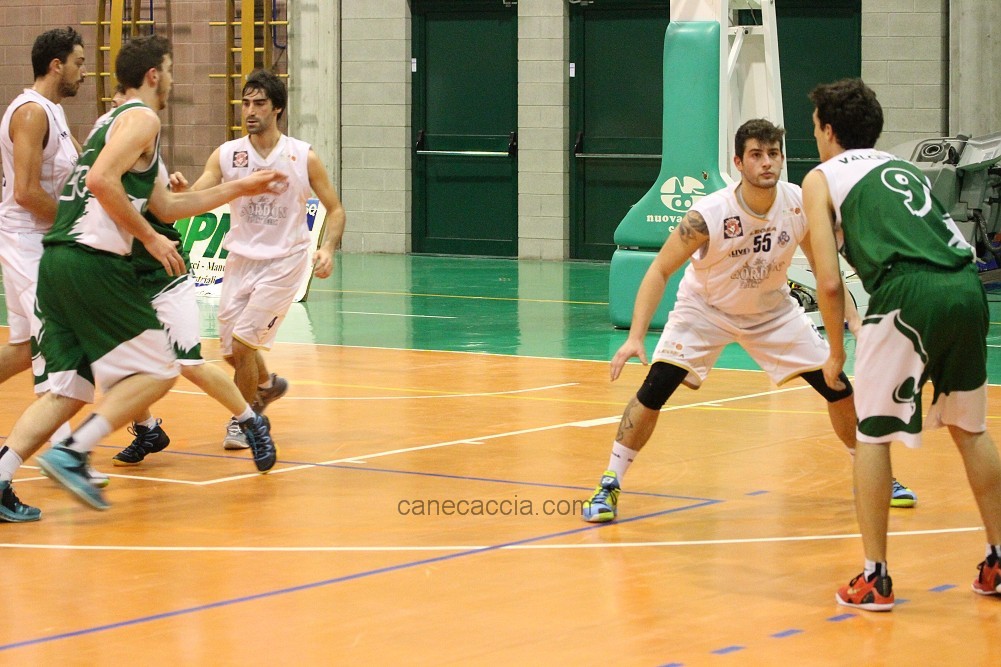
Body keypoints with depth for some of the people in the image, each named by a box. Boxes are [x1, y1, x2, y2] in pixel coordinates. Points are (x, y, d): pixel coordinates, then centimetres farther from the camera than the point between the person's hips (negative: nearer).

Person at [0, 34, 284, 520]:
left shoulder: (115, 123, 28)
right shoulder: (141, 119, -2)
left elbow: (166, 206, 31)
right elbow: (101, 181, -18)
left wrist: (242, 188, 35)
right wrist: (149, 237, -10)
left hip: (56, 261, 9)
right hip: (93, 260, -9)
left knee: (70, 388, 9)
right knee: (157, 372, -1)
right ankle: (72, 453, -13)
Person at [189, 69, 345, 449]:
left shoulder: (304, 158, -6)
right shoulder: (226, 155, -1)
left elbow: (334, 208, 2)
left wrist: (328, 249, -15)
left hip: (284, 262, -3)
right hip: (240, 260, 3)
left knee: (243, 343, -14)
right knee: (232, 352, 7)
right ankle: (267, 385, 40)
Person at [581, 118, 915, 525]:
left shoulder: (800, 206, -20)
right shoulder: (708, 215, -31)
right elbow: (660, 270, -23)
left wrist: (852, 317, -15)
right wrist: (636, 336, -33)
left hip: (772, 310, 3)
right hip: (705, 309, -3)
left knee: (839, 388, -2)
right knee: (654, 389, -20)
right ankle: (608, 486, -5)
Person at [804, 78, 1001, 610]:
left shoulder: (821, 179, 13)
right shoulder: (902, 167, 31)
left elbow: (830, 283, 5)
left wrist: (835, 354, 15)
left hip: (909, 290, -5)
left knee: (872, 432, 9)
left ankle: (874, 579, 8)